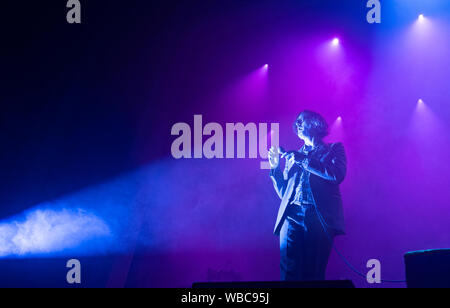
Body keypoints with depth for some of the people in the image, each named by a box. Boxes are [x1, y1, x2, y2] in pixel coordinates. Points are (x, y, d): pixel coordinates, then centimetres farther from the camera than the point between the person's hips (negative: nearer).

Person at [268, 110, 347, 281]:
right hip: (292, 216, 3)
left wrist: (302, 160, -6)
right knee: (289, 274, -8)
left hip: (320, 217, -3)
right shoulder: (293, 155, 24)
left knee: (314, 275, -6)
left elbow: (338, 175, -7)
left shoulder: (333, 149, 14)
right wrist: (275, 167, 9)